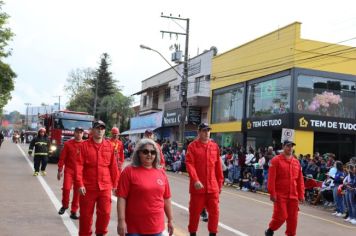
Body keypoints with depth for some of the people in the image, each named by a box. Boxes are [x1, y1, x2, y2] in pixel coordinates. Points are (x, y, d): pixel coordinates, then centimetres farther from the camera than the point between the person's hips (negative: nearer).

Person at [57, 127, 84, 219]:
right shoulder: (68, 144, -1)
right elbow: (62, 158, 1)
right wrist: (60, 170, 0)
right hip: (69, 170, -1)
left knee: (77, 192, 4)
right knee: (66, 188, -17)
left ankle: (74, 212, 15)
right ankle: (65, 205, 10)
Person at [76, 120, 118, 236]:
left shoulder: (109, 146, 4)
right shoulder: (85, 145, -3)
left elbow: (113, 166, 7)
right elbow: (79, 166, -8)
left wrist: (114, 184, 7)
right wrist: (80, 184, -14)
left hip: (105, 187, 2)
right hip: (88, 187, -2)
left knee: (105, 213, 4)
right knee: (86, 214, 7)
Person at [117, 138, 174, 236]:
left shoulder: (161, 172, 6)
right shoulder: (129, 171, -7)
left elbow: (166, 199, 12)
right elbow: (122, 198, -10)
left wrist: (170, 220, 13)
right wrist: (121, 221, -15)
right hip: (134, 227, -4)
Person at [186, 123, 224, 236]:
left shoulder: (215, 146, 7)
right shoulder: (192, 146, -5)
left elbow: (218, 166, 11)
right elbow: (189, 164, -13)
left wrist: (220, 183, 11)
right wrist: (195, 180, -24)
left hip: (213, 186, 3)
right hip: (198, 186, -3)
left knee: (214, 211, 6)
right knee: (195, 211, 8)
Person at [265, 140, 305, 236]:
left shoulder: (296, 162, 10)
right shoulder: (276, 160, -6)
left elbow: (300, 180, 11)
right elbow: (271, 178, -11)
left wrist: (301, 195, 7)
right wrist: (272, 193, -15)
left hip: (293, 195, 5)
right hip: (280, 195, -5)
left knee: (293, 218, 7)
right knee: (281, 216, -5)